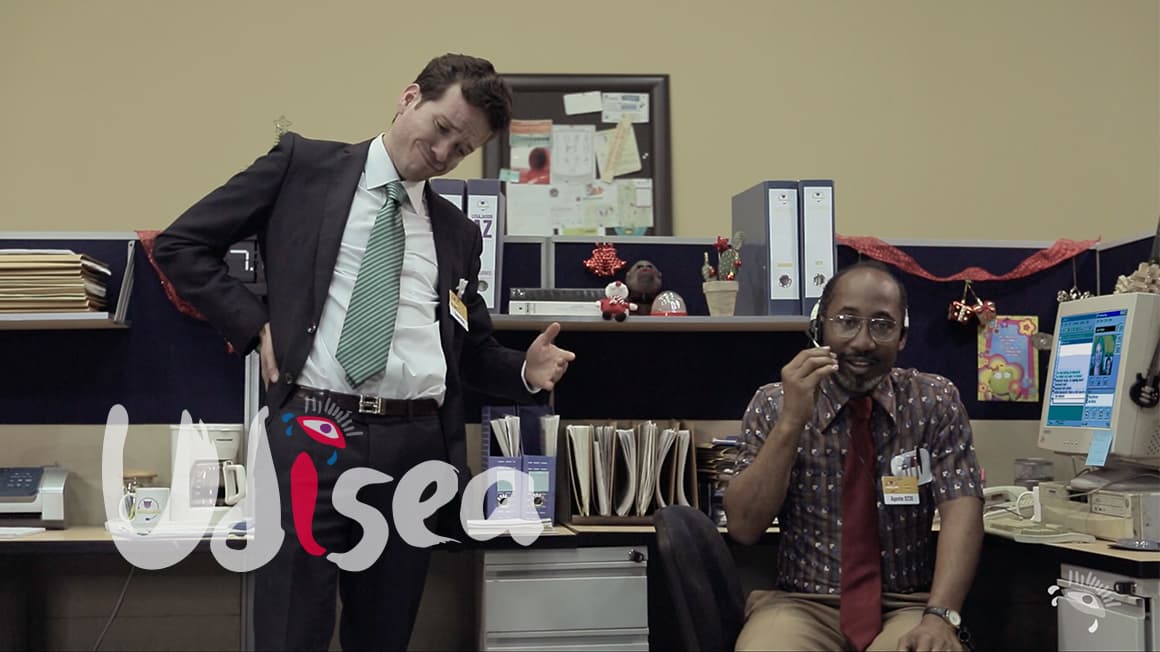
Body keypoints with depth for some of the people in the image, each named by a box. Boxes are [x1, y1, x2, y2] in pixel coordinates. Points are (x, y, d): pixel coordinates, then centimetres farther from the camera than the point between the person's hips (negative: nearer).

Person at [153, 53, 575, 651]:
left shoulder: (457, 232, 17)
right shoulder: (304, 164, 6)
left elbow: (473, 350, 23)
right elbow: (179, 245, 6)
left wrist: (525, 371, 2)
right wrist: (254, 324, -4)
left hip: (418, 445, 4)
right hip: (314, 432, -4)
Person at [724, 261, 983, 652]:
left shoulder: (935, 402, 3)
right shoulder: (773, 404, 1)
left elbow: (961, 509, -8)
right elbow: (743, 526, -7)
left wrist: (940, 616, -24)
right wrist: (791, 422, -18)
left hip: (906, 608, 1)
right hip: (803, 605, 0)